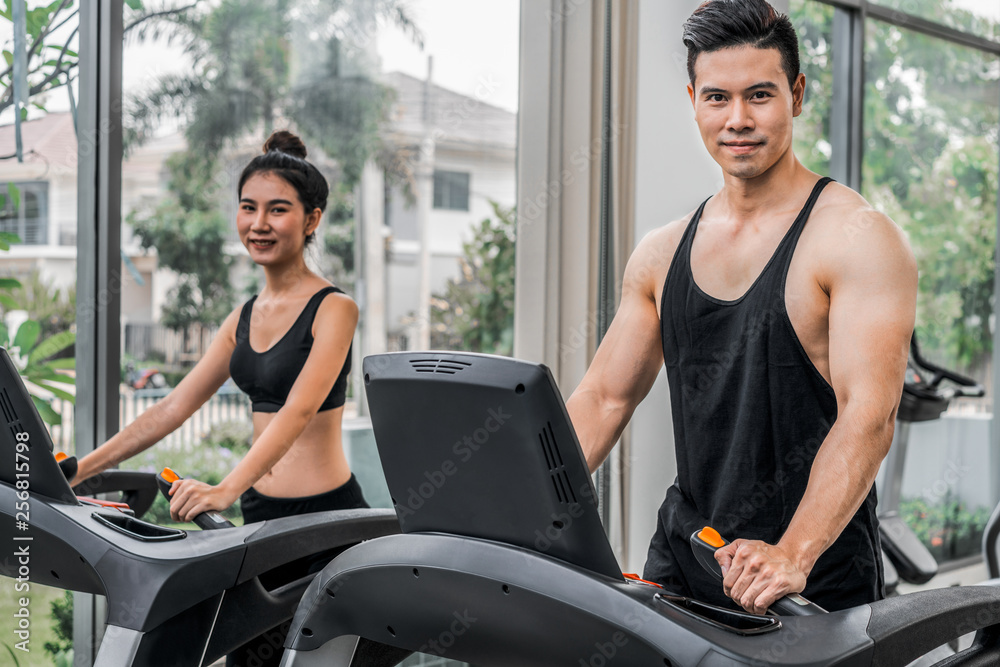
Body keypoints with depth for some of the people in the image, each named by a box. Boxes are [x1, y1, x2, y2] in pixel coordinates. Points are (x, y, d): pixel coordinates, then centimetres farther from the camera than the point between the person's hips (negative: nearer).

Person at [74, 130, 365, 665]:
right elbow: (173, 408, 15)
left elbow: (298, 410, -24)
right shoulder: (245, 318, 14)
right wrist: (81, 468, 8)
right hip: (261, 517, 7)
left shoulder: (333, 309, -9)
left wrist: (227, 489, -37)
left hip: (326, 519, -7)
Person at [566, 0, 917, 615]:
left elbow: (870, 416, -18)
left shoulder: (859, 238, -8)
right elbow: (604, 397, 14)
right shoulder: (662, 254, 12)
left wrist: (792, 554, -31)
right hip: (680, 564, 4)